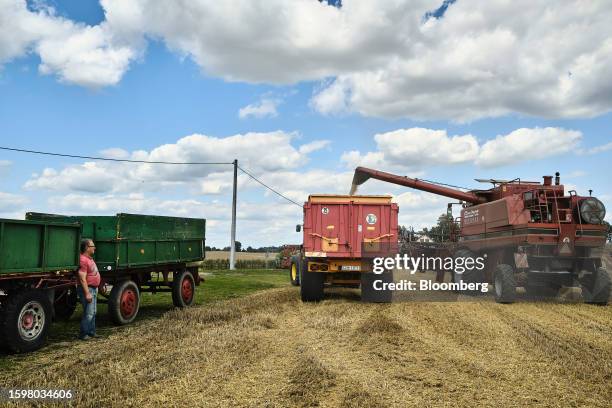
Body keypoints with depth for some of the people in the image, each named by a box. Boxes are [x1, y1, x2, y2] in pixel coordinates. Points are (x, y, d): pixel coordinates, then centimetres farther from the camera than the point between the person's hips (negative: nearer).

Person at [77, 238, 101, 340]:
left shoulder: (90, 259, 14)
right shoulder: (83, 260, -19)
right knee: (88, 313, -8)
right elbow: (82, 278, -23)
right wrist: (87, 293, -25)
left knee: (93, 312, 16)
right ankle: (83, 334, 0)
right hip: (87, 289, -11)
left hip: (93, 289, 11)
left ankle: (91, 332, 24)